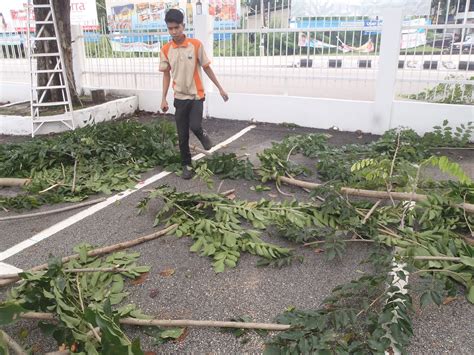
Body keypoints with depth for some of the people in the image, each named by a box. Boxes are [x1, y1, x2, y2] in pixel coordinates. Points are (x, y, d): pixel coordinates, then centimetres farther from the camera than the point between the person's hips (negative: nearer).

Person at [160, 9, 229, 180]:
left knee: (195, 126, -21)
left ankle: (203, 134, 16)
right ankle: (186, 165, 22)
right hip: (180, 98, 2)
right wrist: (164, 99, 3)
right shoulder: (165, 50, -2)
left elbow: (206, 68, 0)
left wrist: (220, 88, 1)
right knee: (182, 136, 5)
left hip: (196, 95, -2)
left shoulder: (196, 45, -9)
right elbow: (166, 75, 6)